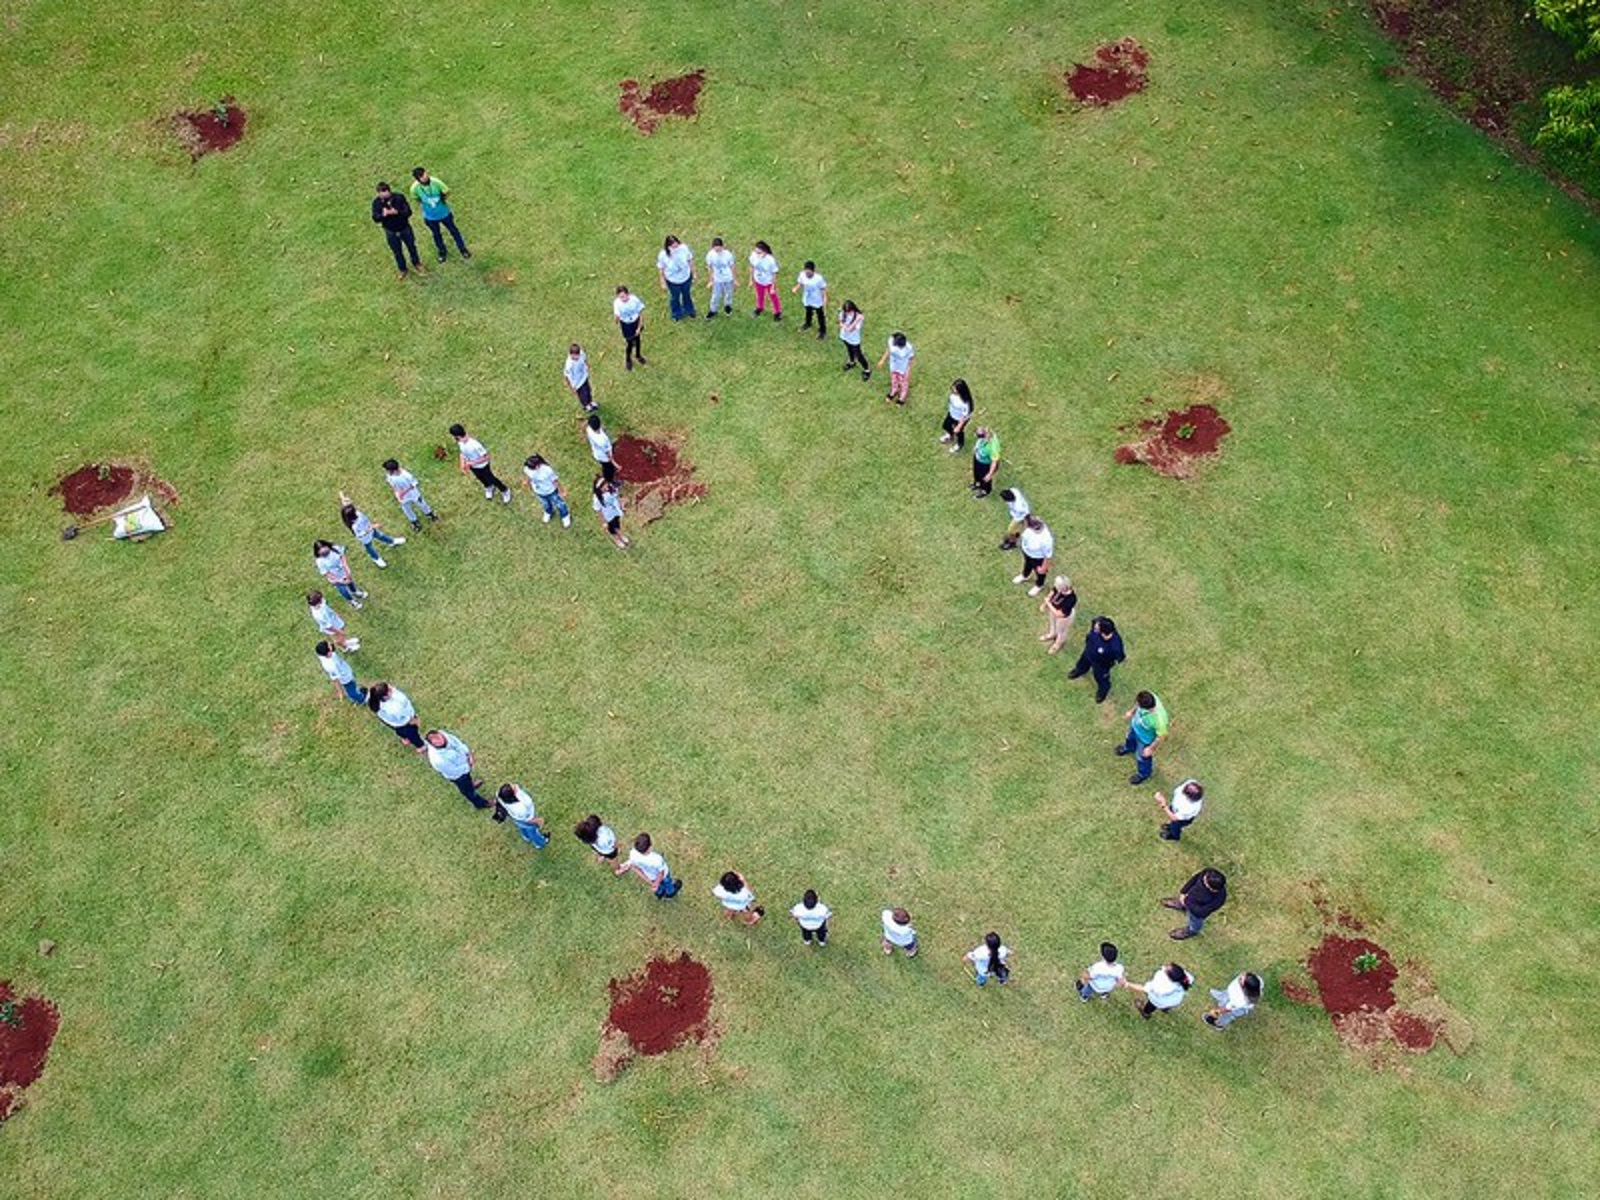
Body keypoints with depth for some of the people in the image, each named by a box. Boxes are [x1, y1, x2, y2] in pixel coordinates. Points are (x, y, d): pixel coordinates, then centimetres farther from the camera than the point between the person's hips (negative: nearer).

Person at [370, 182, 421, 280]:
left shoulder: (399, 197, -24)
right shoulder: (376, 202, -19)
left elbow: (408, 212, -24)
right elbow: (375, 219, -19)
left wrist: (396, 212, -42)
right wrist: (383, 215, -40)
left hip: (404, 228, -1)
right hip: (391, 232, 1)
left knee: (412, 247, 23)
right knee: (397, 252, 18)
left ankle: (416, 263, 51)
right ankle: (403, 270, 42)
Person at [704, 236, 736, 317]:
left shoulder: (728, 254, -27)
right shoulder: (710, 255, -23)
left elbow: (732, 267, -11)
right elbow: (710, 268, -7)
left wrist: (734, 279, -1)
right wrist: (711, 280, 2)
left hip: (728, 279, 0)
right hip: (717, 280, 0)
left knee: (728, 294, 24)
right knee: (715, 296, 14)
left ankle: (728, 305, 54)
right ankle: (713, 310, 39)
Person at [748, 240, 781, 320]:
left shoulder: (771, 260, -36)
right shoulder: (754, 255, -27)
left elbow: (774, 274, -21)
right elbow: (752, 267, -7)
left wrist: (773, 288, -13)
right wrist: (751, 280, 4)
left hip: (769, 282, -3)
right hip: (758, 281, 3)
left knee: (773, 297, 21)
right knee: (760, 296, 29)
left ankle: (778, 312, 47)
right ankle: (760, 308, 60)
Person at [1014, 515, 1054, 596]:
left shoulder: (1045, 539, -47)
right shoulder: (1035, 523, -30)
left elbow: (1048, 555, -28)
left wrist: (1044, 567, -13)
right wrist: (1021, 540, 15)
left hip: (1038, 558, -6)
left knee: (1039, 571, 29)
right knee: (1027, 564, 38)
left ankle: (1039, 585, 62)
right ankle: (1025, 576, 71)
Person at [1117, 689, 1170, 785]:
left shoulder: (1159, 720, -48)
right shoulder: (1150, 697, -35)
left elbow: (1161, 736, -28)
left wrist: (1151, 749, -14)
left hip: (1145, 739, -5)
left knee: (1142, 757, 25)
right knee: (1130, 737, 38)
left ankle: (1143, 774, 58)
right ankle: (1129, 747, 74)